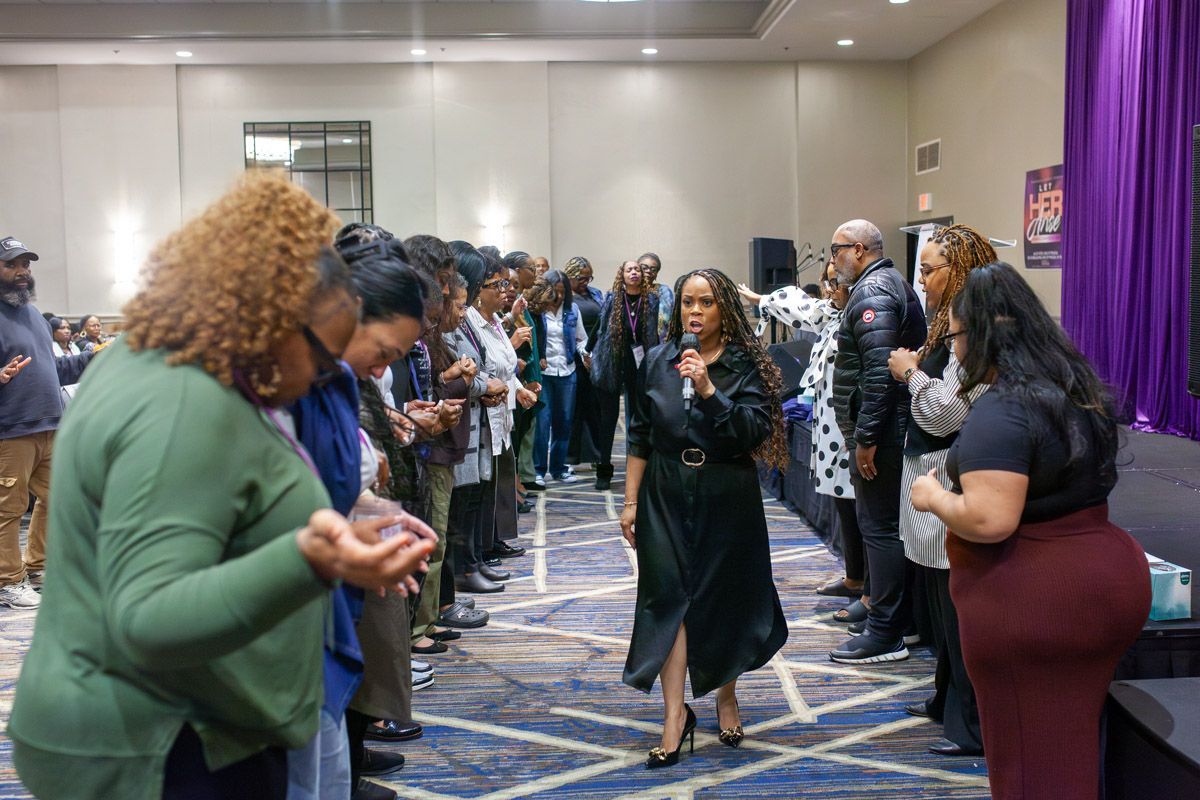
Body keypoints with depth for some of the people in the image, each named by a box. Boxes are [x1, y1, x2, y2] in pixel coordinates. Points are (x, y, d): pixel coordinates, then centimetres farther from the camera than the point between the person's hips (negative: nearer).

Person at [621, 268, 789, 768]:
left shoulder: (746, 364, -4)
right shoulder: (657, 361, 3)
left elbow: (756, 431, -17)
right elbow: (640, 436, 6)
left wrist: (708, 390, -26)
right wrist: (631, 501, 4)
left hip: (727, 495, -1)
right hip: (666, 493, 2)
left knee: (725, 595, 8)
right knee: (667, 595, -4)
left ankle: (726, 696, 31)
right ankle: (675, 715, 1)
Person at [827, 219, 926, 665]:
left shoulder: (871, 292, -15)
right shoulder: (895, 284, 18)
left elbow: (879, 370, -24)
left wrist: (865, 437, -22)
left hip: (878, 429, -11)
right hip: (895, 426, 11)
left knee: (879, 526, -5)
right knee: (887, 523, 17)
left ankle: (885, 634, 1)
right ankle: (899, 616, 27)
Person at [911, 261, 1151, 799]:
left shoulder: (1001, 411, -21)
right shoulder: (1081, 389, 8)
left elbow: (989, 521, -28)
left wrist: (933, 497, -10)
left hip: (1031, 603, -9)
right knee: (1074, 748, 22)